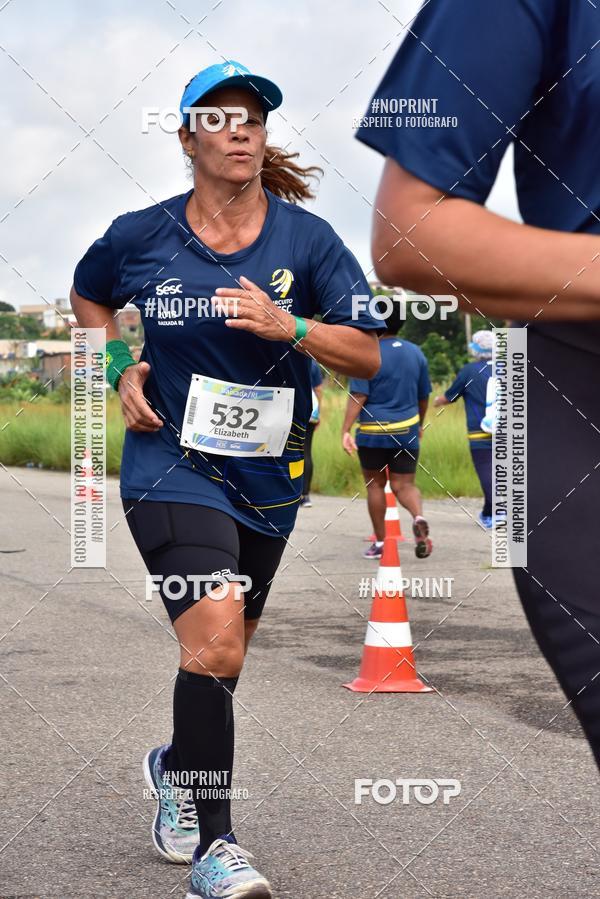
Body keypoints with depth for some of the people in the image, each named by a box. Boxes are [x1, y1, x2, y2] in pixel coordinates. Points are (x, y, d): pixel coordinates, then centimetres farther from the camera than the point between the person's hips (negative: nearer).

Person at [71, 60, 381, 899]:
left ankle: (178, 766, 49)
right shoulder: (141, 235, -5)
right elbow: (89, 297, 17)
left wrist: (288, 327, -20)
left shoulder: (307, 238, -4)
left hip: (267, 476, 3)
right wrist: (121, 369, 1)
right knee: (215, 640, -22)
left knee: (221, 653, 19)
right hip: (173, 465, -3)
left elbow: (369, 354, -5)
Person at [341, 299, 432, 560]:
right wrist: (420, 425, 29)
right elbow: (424, 396, 14)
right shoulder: (415, 353, 5)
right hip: (407, 432, 3)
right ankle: (418, 517, -25)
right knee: (403, 484, 7)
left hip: (373, 433, -3)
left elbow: (358, 396, -17)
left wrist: (346, 430, -19)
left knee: (375, 484, 12)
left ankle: (379, 542, 17)